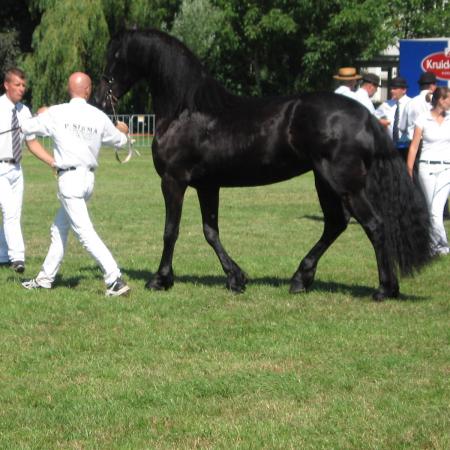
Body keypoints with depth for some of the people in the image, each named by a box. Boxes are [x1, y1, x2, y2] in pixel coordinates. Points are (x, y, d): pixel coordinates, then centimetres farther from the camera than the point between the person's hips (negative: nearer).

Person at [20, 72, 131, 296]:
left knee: (85, 232, -9)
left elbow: (26, 127, 5)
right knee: (59, 229, 19)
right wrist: (122, 131, 42)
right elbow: (119, 141, 18)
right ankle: (45, 278, 28)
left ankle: (115, 279, -18)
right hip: (88, 178, 6)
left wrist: (41, 115, 27)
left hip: (69, 178, -6)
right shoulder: (99, 117, 3)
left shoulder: (56, 113, -8)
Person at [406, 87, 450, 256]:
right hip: (427, 167, -1)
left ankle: (436, 245, -1)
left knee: (436, 210, -10)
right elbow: (414, 146, 2)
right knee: (432, 210, 0)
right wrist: (408, 171, 0)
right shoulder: (423, 119, -1)